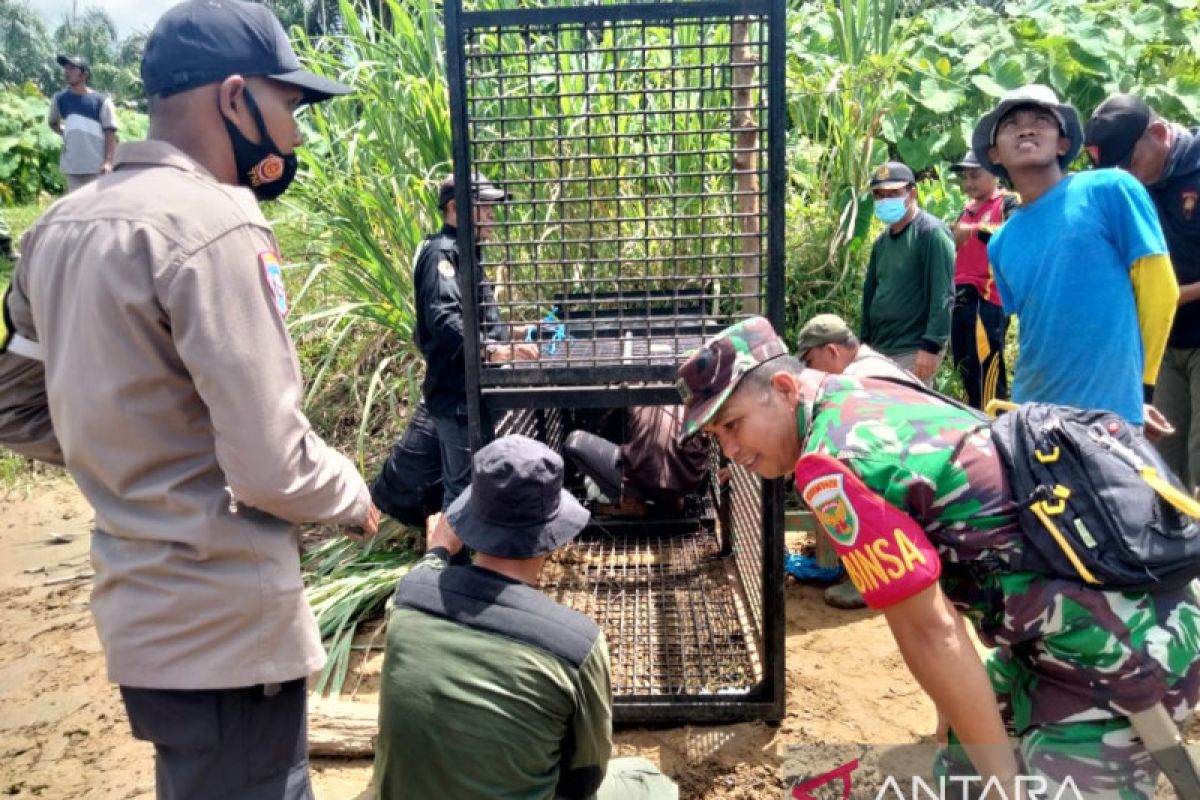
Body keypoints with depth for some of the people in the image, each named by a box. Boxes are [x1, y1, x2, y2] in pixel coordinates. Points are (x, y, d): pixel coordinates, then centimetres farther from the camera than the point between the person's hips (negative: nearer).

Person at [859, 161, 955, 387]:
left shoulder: (932, 233, -9)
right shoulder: (882, 241, 14)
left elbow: (942, 296, -16)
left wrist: (931, 346, -22)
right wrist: (864, 343, 14)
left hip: (914, 351, -7)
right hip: (879, 350, 8)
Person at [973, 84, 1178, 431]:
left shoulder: (1110, 189, -4)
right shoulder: (1000, 243, 10)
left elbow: (1159, 290, -2)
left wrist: (1141, 387, 3)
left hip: (1111, 411, -4)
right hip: (1032, 412, 5)